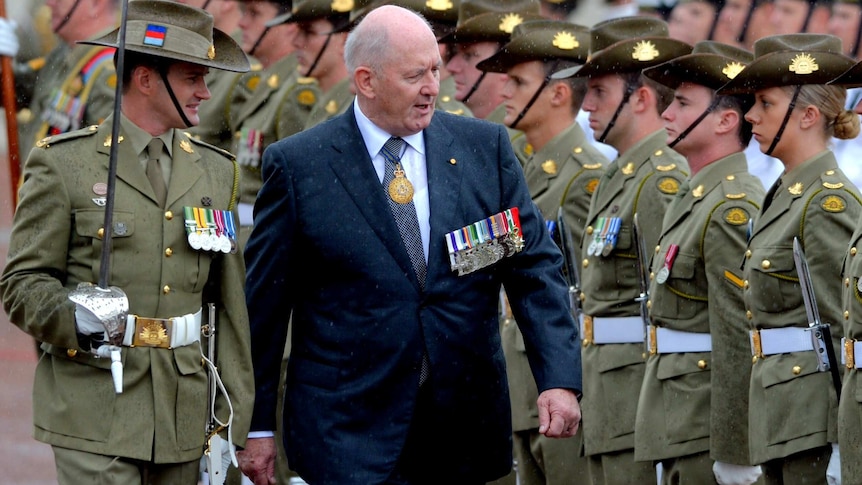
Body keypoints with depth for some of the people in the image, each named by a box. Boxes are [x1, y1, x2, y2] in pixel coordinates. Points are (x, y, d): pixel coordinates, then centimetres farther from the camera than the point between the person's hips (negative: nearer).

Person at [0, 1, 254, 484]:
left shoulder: (216, 170, 15)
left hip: (185, 420, 5)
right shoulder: (63, 162, 1)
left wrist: (231, 423, 9)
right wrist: (75, 317, -22)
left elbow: (228, 307, 14)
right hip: (96, 416, -5)